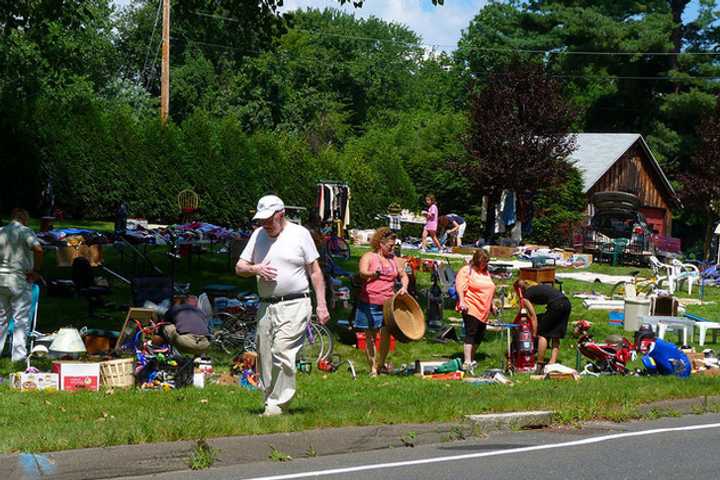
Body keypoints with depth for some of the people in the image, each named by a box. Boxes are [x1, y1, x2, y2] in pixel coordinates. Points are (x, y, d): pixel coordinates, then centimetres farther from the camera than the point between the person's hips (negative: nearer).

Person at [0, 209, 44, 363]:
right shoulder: (25, 231, -8)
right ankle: (19, 355, 1)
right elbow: (38, 249, -23)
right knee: (21, 319, 1)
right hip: (20, 280, -5)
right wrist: (36, 271, -12)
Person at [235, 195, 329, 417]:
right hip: (266, 306, 5)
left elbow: (315, 271, 2)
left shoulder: (300, 234, 1)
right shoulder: (258, 235, 14)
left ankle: (278, 404, -10)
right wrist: (255, 269, -7)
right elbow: (239, 267, 16)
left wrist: (321, 304, -3)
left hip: (294, 305, -5)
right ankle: (271, 402, 14)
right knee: (265, 356, 5)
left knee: (282, 353, -16)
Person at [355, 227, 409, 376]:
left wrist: (404, 287, 1)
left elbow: (403, 275, 23)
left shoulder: (394, 259, 14)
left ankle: (381, 364, 13)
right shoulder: (368, 257, -2)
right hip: (370, 303, -3)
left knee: (386, 335, -5)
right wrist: (373, 274, -43)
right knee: (370, 336, 2)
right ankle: (373, 368, 10)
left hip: (388, 304, 4)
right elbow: (362, 273, -20)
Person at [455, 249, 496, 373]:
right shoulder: (466, 271, -6)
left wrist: (491, 305, 29)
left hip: (483, 311, 8)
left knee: (480, 335, 10)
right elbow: (460, 287, -17)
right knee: (470, 334, -14)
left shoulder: (485, 272, 20)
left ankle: (470, 358, 23)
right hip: (471, 308, -8)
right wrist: (461, 301, -28)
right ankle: (467, 363, -18)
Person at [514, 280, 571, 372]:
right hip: (567, 303, 7)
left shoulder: (526, 296, 9)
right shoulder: (538, 286, 31)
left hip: (556, 305, -7)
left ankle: (540, 365, 2)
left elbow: (533, 317, 7)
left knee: (543, 334, 4)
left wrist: (534, 334, 12)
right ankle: (552, 364, 10)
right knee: (556, 336, 14)